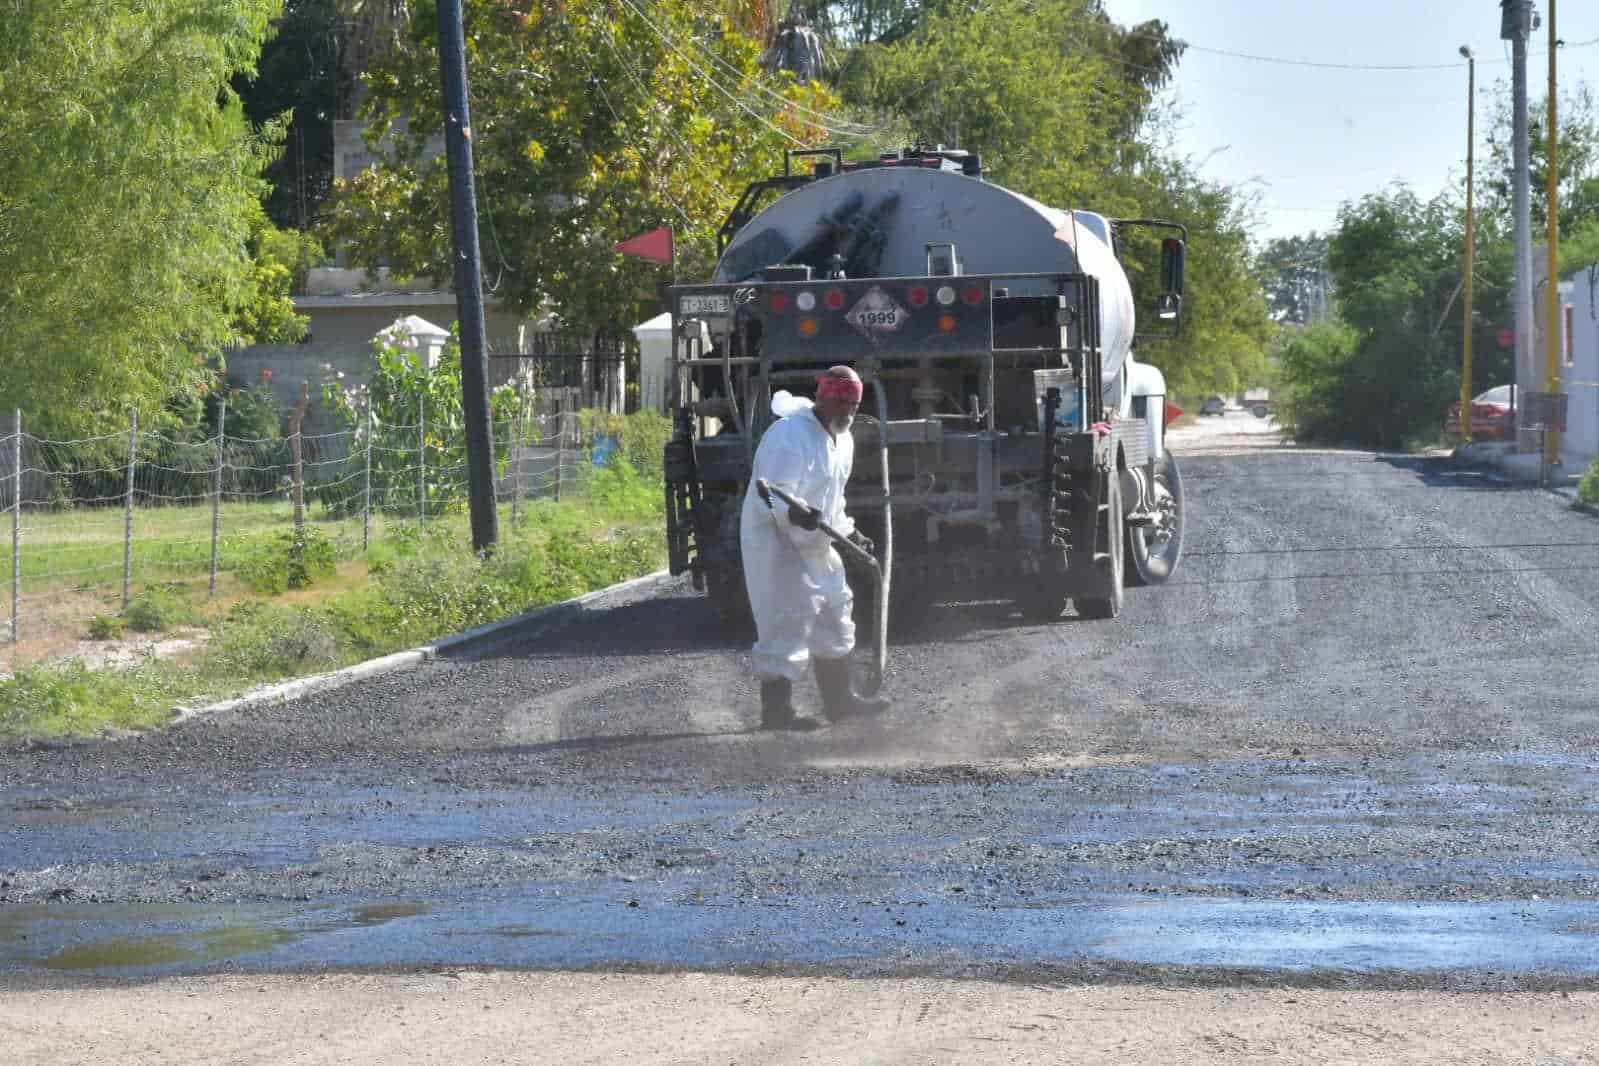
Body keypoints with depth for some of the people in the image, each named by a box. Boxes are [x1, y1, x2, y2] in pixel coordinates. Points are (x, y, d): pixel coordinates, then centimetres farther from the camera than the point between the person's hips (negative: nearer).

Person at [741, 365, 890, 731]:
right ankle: (776, 708, -14)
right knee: (788, 622, -15)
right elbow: (775, 496, -30)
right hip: (774, 540, -10)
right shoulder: (790, 435, -21)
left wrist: (849, 534, 16)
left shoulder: (842, 440, 11)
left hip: (814, 545, 10)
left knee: (834, 616, 18)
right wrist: (798, 513, -48)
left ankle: (839, 699, 31)